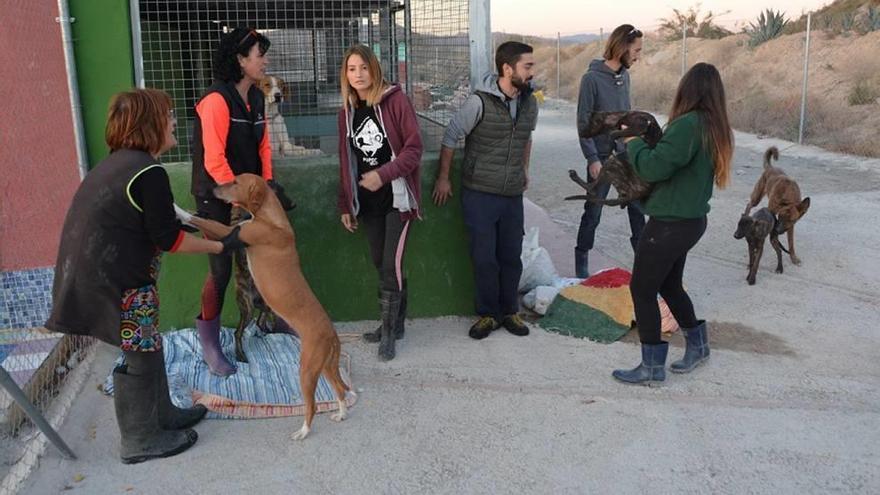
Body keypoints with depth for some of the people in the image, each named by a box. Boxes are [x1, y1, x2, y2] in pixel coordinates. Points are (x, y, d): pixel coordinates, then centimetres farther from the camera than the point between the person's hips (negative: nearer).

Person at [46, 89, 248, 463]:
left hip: (97, 272, 9)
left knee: (147, 348, 21)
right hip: (114, 281, -9)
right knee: (140, 355, 5)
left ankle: (161, 415, 36)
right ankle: (141, 441, 20)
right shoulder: (148, 173, -19)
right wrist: (221, 246, -5)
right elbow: (169, 239, -15)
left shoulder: (117, 163, 11)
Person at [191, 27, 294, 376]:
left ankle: (276, 318, 34)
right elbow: (214, 161, -21)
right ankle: (209, 346, 12)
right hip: (217, 200, -7)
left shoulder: (256, 98, 6)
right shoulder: (217, 100, -19)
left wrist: (267, 184, 1)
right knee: (221, 270, -2)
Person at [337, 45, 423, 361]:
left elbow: (414, 147, -13)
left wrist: (383, 174, -24)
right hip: (367, 201, 5)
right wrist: (345, 205, 12)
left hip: (397, 197, -5)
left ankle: (388, 332, 6)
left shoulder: (395, 100, -8)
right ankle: (395, 323, 26)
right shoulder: (347, 111, 8)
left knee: (391, 265, -7)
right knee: (381, 264, 10)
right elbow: (346, 162, 13)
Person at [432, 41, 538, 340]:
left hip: (513, 195, 5)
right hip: (479, 194, -5)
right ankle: (488, 314, 18)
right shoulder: (479, 102, -15)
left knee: (511, 257, 10)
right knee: (484, 258, 1)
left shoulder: (529, 103, 4)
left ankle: (509, 312, 26)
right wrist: (443, 179, -2)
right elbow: (451, 137, -6)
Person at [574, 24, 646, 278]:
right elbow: (583, 123, -13)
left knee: (637, 207, 10)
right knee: (593, 212, 5)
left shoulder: (625, 75, 6)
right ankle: (581, 260, 20)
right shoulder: (592, 78, -14)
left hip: (626, 153, 6)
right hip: (601, 156, -6)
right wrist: (592, 159, -17)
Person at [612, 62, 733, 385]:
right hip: (692, 220, 9)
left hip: (669, 224, -9)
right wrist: (649, 140, 6)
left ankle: (652, 367, 11)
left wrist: (633, 141, -7)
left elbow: (653, 168, -24)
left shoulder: (688, 125, -22)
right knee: (669, 285, 24)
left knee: (642, 290, 3)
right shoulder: (717, 129, 5)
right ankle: (697, 345, 37)